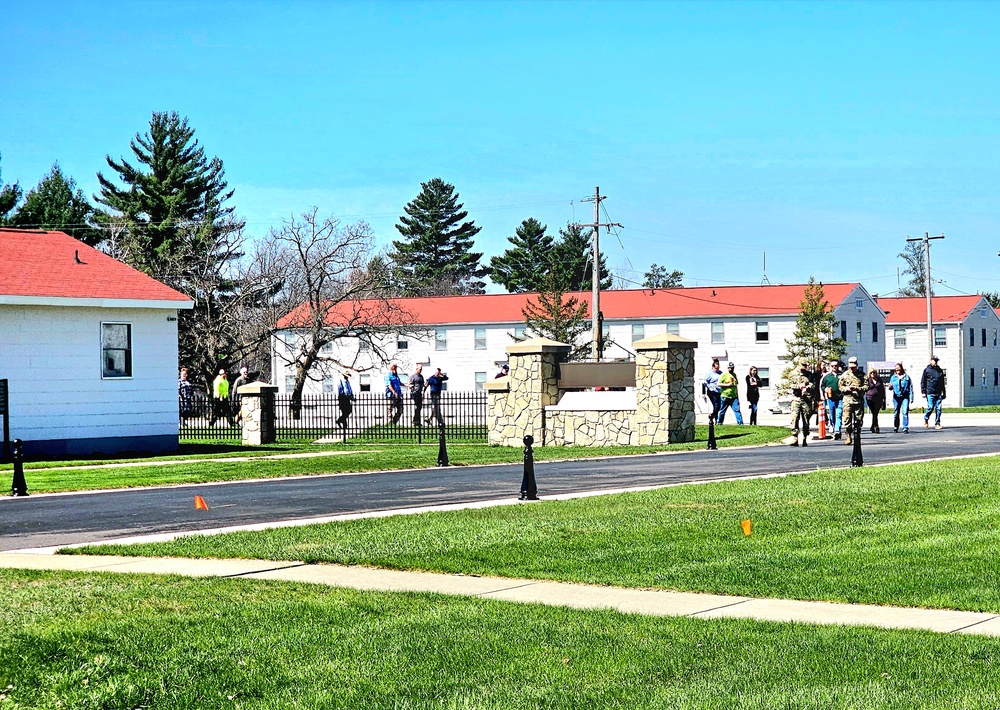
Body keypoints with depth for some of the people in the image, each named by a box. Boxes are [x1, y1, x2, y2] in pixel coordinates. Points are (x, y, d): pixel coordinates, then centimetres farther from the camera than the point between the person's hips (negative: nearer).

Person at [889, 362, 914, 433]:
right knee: (896, 413, 9)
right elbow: (890, 387, 6)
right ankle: (895, 427, 24)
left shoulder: (906, 377, 5)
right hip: (896, 397, 2)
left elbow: (910, 388, 5)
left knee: (905, 412, -14)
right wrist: (890, 386, -19)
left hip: (905, 397, -2)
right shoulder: (893, 377, 9)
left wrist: (911, 398, 0)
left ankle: (905, 428, -14)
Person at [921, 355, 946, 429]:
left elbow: (942, 383, 21)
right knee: (930, 407, -9)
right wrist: (923, 392, -5)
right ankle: (926, 419, 18)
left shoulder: (940, 371, 15)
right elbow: (923, 381, 2)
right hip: (930, 393, -4)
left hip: (939, 393, 4)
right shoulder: (927, 370, 4)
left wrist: (943, 393, 19)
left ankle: (937, 423, 4)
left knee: (938, 408, -1)